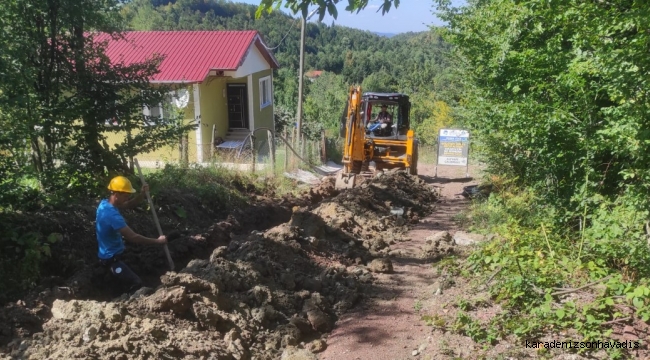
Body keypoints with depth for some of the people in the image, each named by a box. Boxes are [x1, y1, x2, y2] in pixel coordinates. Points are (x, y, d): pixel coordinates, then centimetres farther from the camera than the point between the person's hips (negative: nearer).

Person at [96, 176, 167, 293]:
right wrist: (158, 241, -22)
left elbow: (129, 205, 7)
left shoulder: (105, 203, -3)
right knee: (136, 284, -13)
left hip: (109, 254, 10)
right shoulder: (112, 215, -33)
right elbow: (133, 237, -32)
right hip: (111, 258, -10)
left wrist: (142, 194, -13)